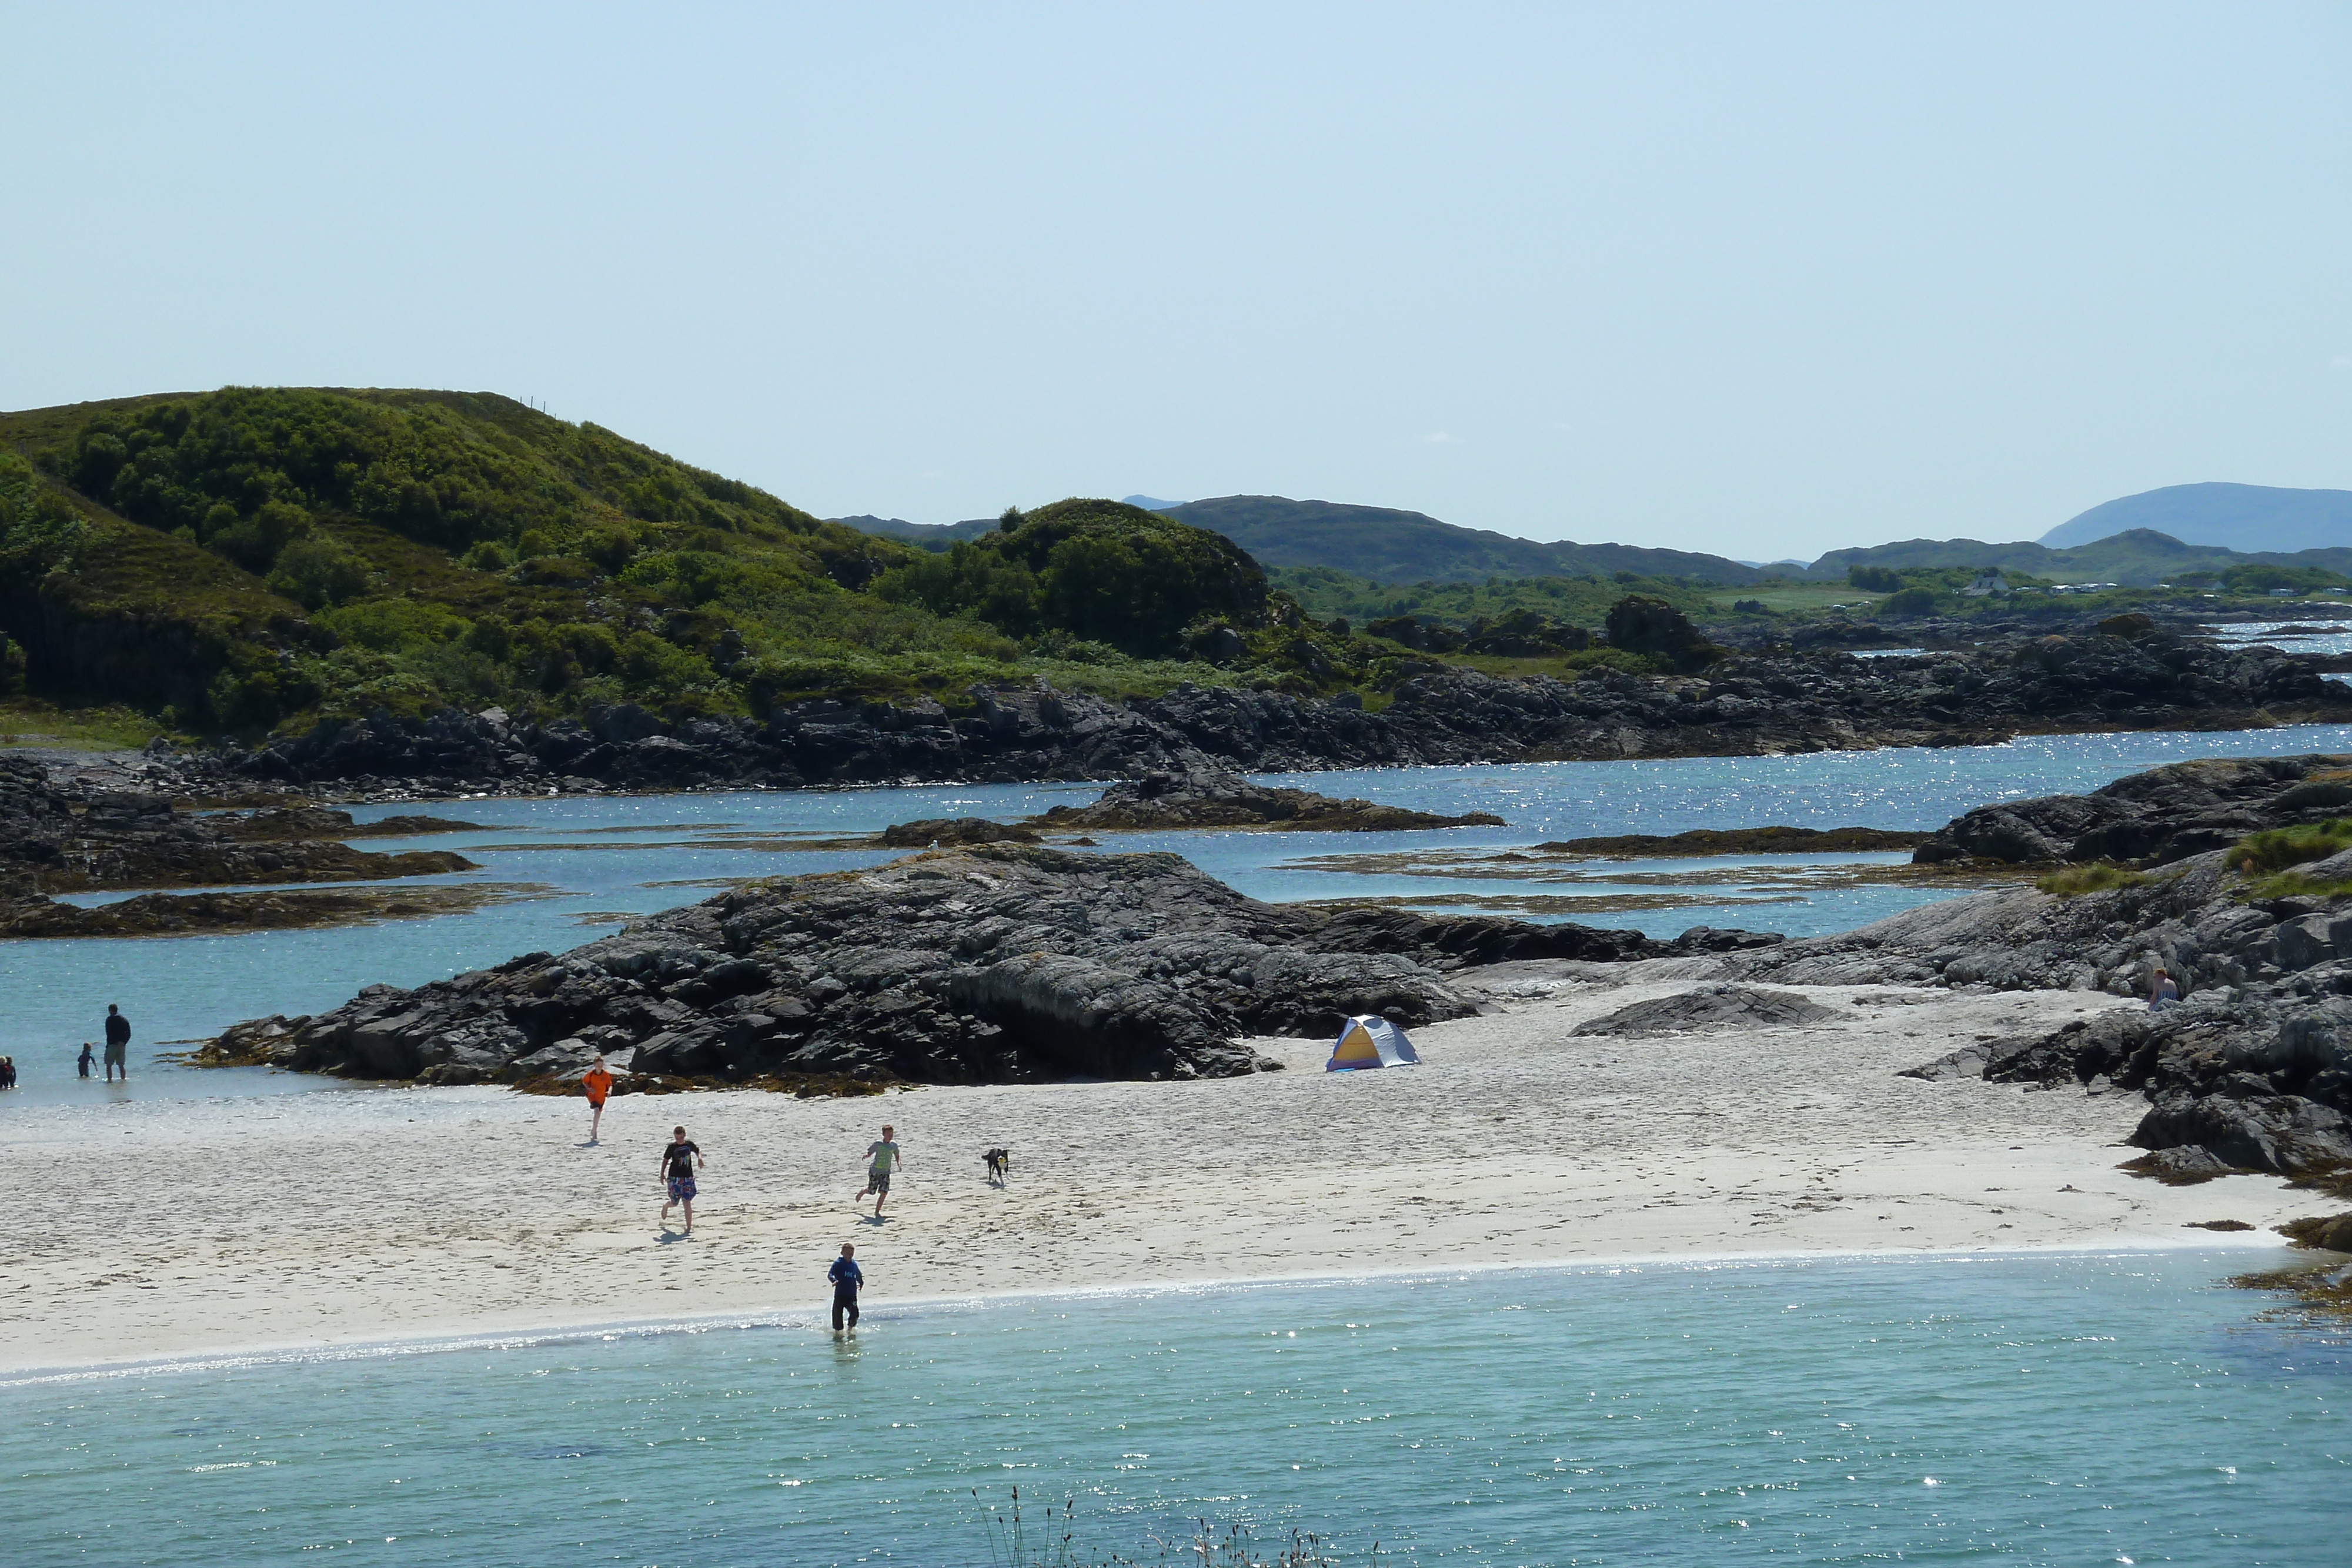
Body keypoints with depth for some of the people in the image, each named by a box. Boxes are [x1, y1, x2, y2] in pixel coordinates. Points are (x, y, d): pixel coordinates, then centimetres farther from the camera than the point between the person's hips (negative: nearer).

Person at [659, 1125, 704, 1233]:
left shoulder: (689, 1144, 3)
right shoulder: (671, 1147, -4)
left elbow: (697, 1151, 21)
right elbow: (665, 1160, 3)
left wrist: (700, 1158, 0)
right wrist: (662, 1174, -3)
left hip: (688, 1177, 1)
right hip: (674, 1177, -1)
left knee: (687, 1202, -6)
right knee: (675, 1202, 6)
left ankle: (689, 1227, -4)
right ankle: (665, 1207, 44)